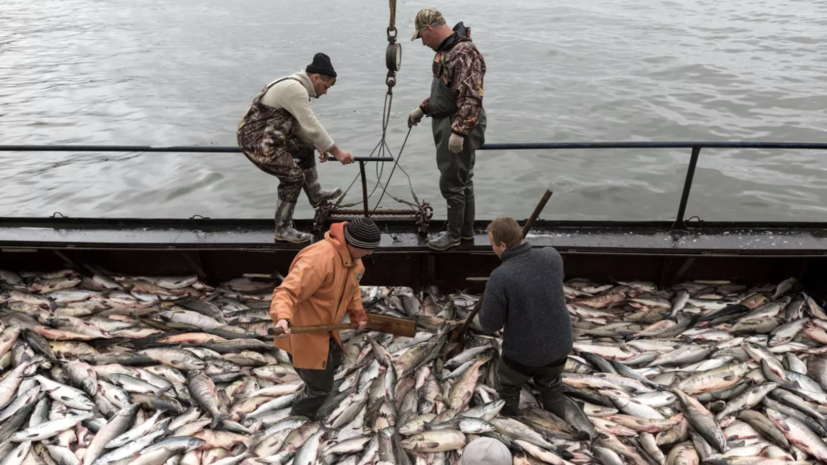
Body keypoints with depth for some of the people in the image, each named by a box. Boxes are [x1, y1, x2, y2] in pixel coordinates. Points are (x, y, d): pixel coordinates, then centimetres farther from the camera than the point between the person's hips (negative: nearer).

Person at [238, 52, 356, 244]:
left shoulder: (294, 85, 11)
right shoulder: (295, 89, -22)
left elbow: (301, 124, 17)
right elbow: (312, 127, -24)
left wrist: (317, 146, 14)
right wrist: (336, 152, -19)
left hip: (267, 135, 11)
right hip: (256, 141, -11)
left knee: (305, 149, 22)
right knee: (293, 176, -10)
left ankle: (316, 195, 36)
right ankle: (283, 230, 1)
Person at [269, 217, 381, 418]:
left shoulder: (353, 257, -3)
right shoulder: (318, 258, -34)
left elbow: (351, 288, 16)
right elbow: (287, 291, -40)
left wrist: (358, 313, 12)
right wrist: (283, 317, -56)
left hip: (324, 328, 9)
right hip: (302, 332, -9)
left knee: (332, 362, 31)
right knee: (321, 385, 3)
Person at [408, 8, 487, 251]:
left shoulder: (464, 53, -20)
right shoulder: (446, 50, 12)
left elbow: (471, 98, -27)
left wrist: (459, 132, -30)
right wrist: (422, 109, 23)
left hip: (460, 126, -10)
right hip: (447, 123, 10)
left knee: (451, 183, -2)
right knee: (462, 180, 17)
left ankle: (454, 235, 12)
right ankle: (466, 230, 28)